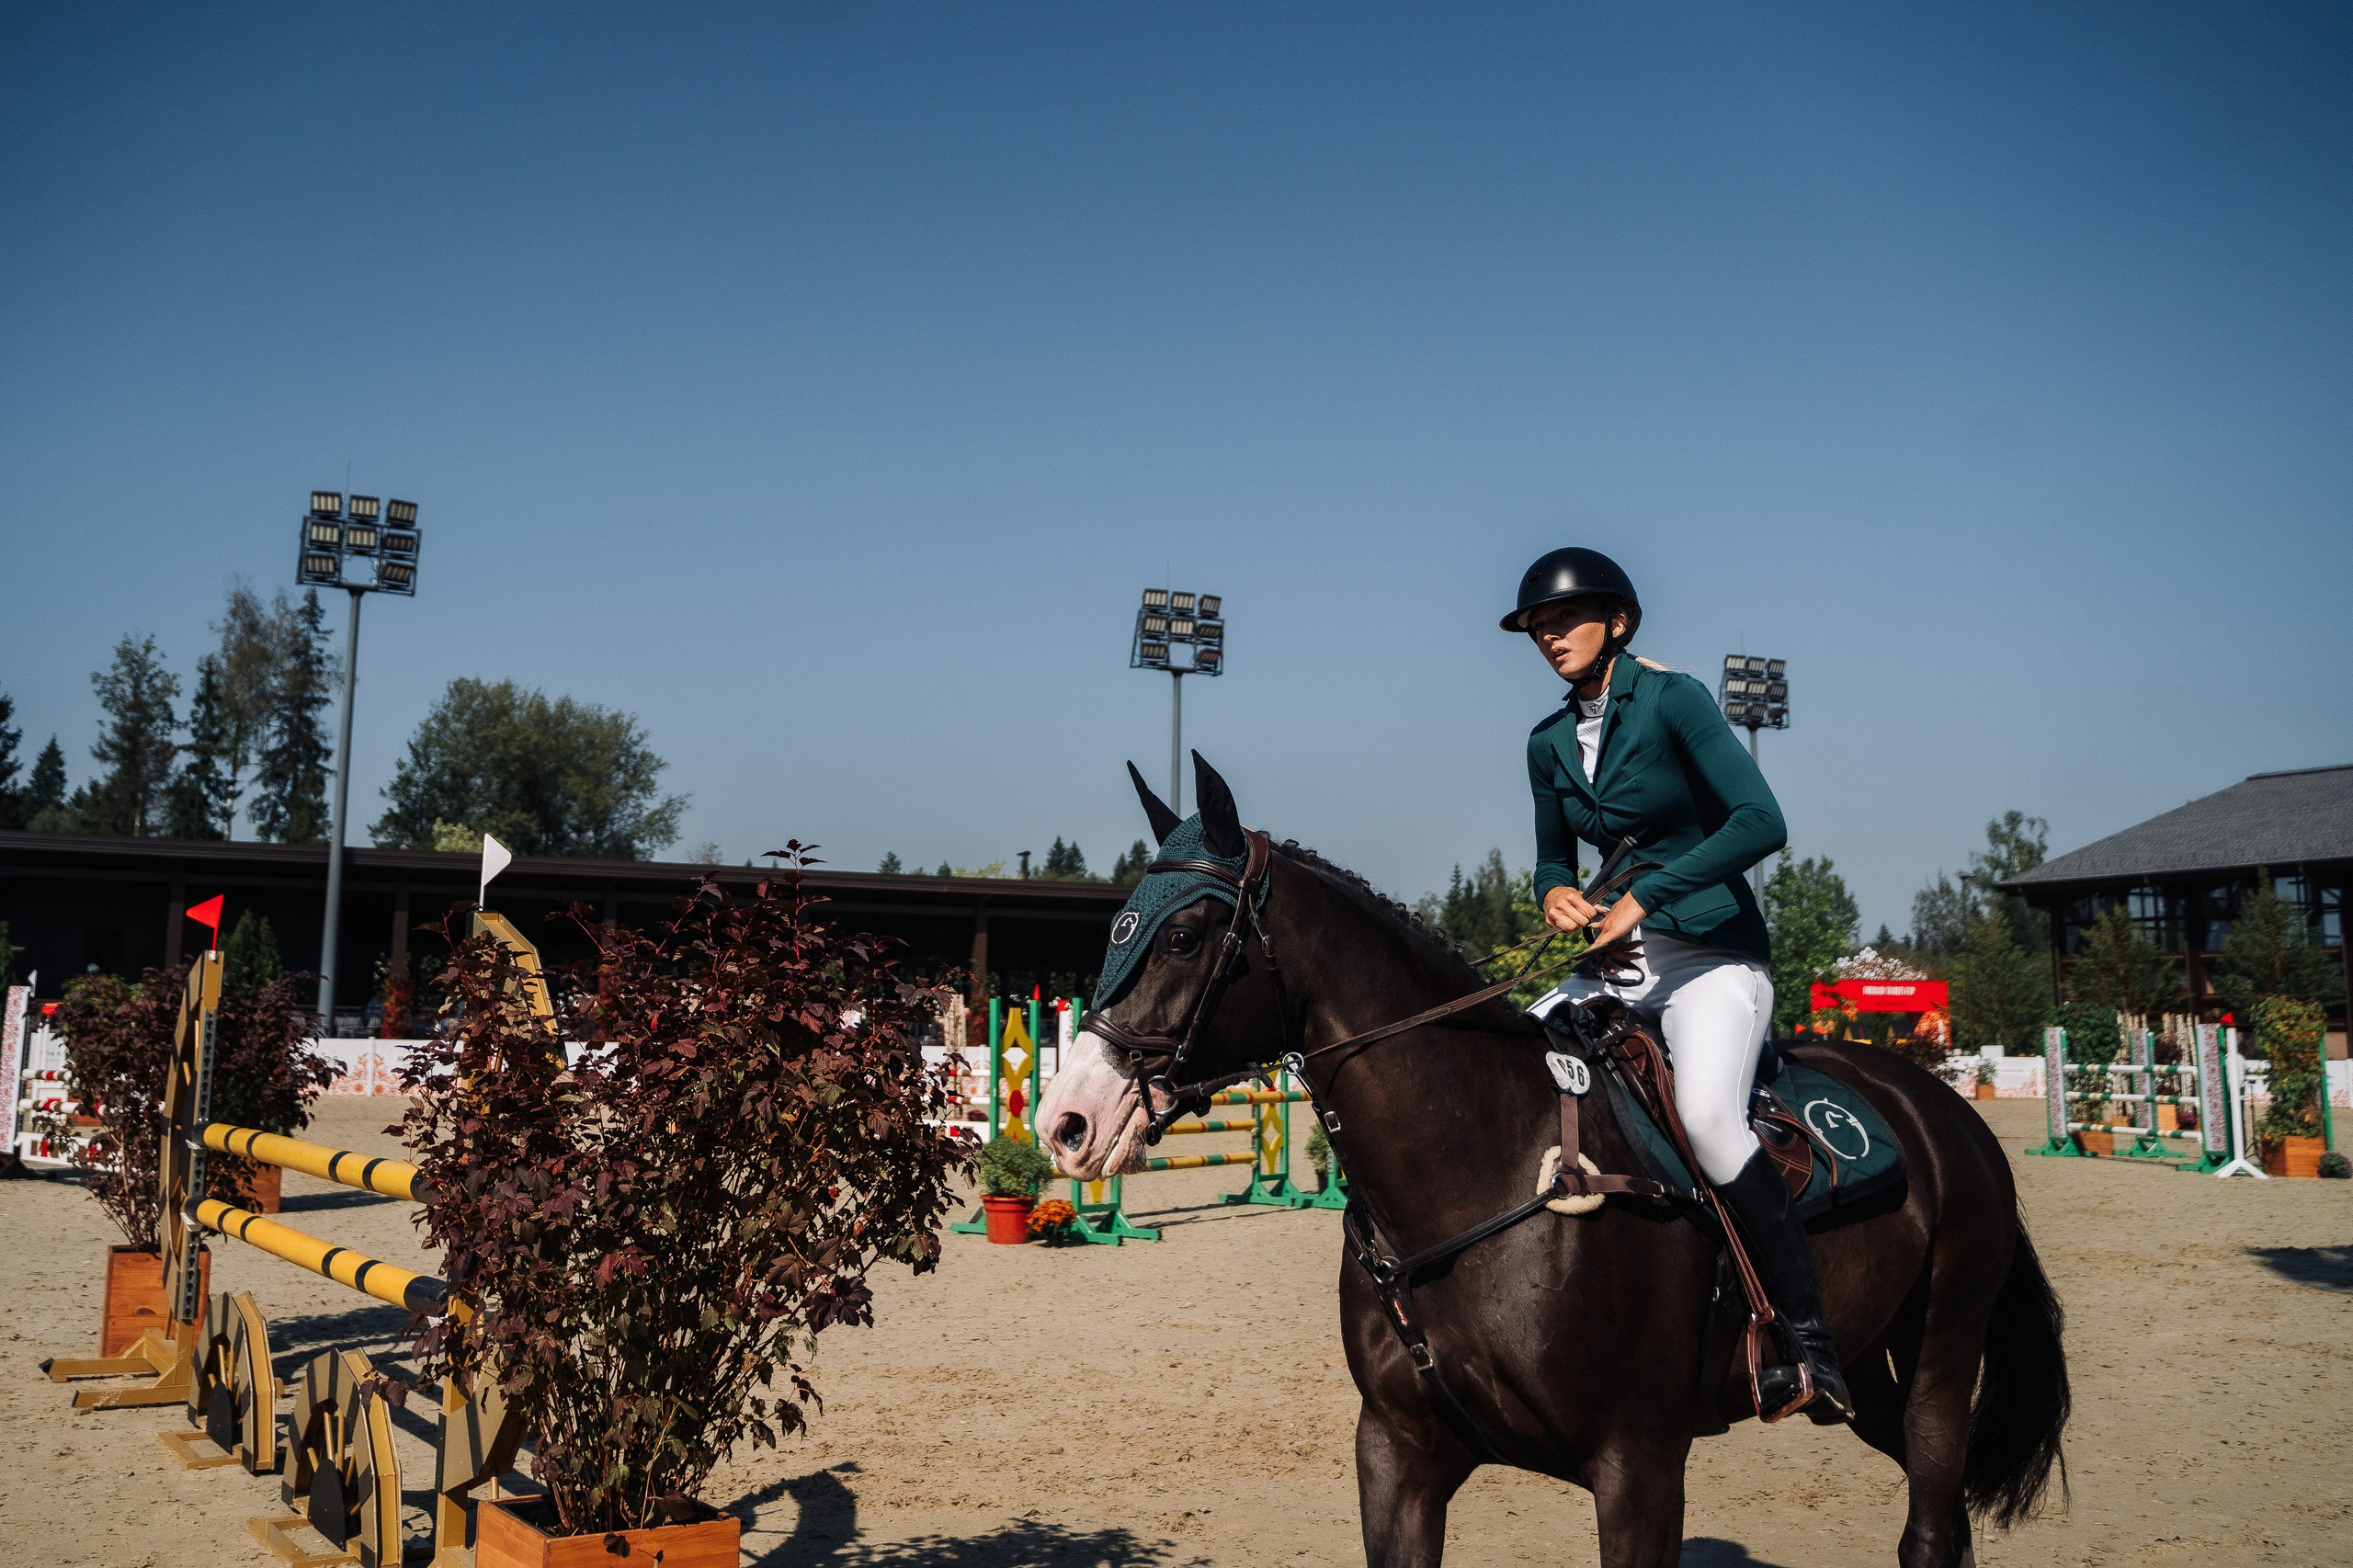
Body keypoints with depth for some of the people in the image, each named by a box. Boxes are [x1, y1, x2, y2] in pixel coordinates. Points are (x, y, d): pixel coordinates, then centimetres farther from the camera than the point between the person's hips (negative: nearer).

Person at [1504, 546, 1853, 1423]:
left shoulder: (1672, 700, -8)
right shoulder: (1549, 743, 11)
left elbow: (1760, 822, -18)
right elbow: (1555, 857, 22)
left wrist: (1646, 894, -21)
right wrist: (1555, 894, -3)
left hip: (1715, 957, -7)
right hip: (1617, 964, 7)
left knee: (1707, 1113, -31)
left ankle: (1807, 1339, -23)